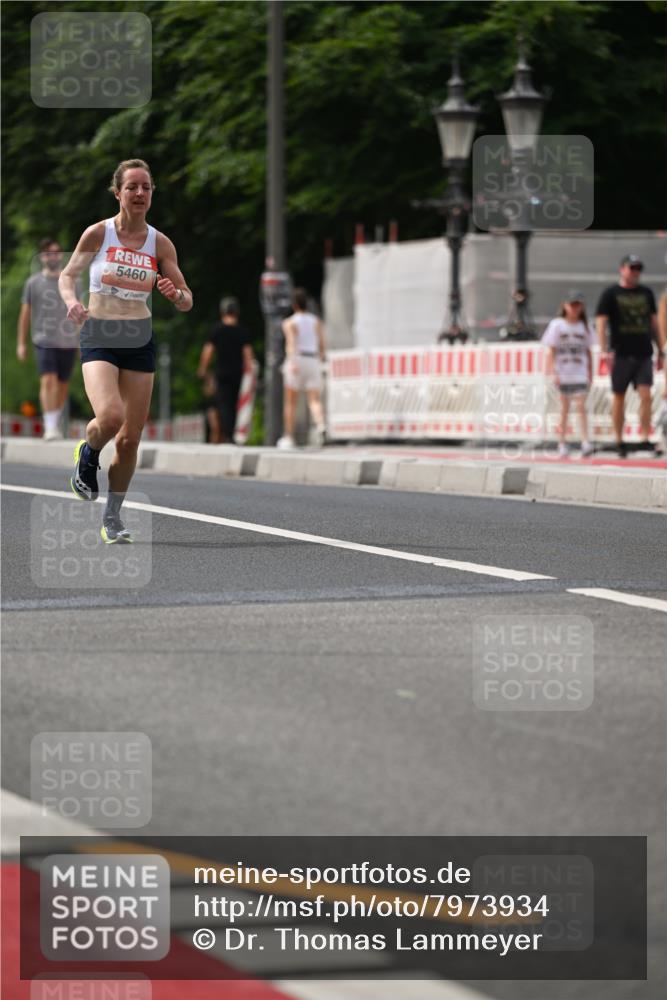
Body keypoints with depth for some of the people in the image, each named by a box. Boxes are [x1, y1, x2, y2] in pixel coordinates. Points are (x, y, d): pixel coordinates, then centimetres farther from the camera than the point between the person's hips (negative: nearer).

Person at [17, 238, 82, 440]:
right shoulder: (33, 283, 5)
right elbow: (25, 314, 7)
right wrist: (21, 344, 4)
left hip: (69, 342, 2)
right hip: (44, 341, -2)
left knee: (63, 385, 9)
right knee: (48, 382, -16)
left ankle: (56, 424, 24)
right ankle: (50, 427, -20)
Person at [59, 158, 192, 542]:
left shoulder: (160, 243, 1)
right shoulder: (98, 233, -4)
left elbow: (187, 302, 3)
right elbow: (68, 275, 6)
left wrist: (175, 295, -20)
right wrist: (72, 301, -15)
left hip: (140, 340, 3)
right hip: (99, 337, -3)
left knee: (131, 436, 3)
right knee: (110, 417, -26)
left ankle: (113, 517, 20)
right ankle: (88, 454, 10)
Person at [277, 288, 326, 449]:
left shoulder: (290, 323, -2)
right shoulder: (316, 321, 9)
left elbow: (291, 344, -17)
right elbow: (322, 346, 7)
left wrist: (293, 362, -28)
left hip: (295, 362, -2)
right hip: (313, 361, 2)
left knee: (290, 402, 9)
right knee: (314, 400, -4)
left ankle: (288, 437, 14)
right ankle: (320, 425, -33)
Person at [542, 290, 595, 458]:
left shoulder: (584, 327, 8)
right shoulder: (557, 325, 2)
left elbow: (588, 352, 12)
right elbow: (552, 351, -1)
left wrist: (590, 374, 8)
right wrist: (553, 372, -10)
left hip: (580, 374, 1)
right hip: (563, 373, -1)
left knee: (581, 406, -10)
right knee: (564, 409, 5)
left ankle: (585, 442, -18)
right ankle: (562, 443, 11)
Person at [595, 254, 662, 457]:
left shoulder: (646, 292, 12)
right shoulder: (611, 293, 0)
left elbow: (654, 321, 18)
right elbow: (601, 321, -6)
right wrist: (605, 351, -17)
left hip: (643, 354, 3)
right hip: (621, 354, -3)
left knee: (646, 395, -10)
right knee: (619, 397, 4)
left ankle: (645, 439, -11)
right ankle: (619, 442, 13)